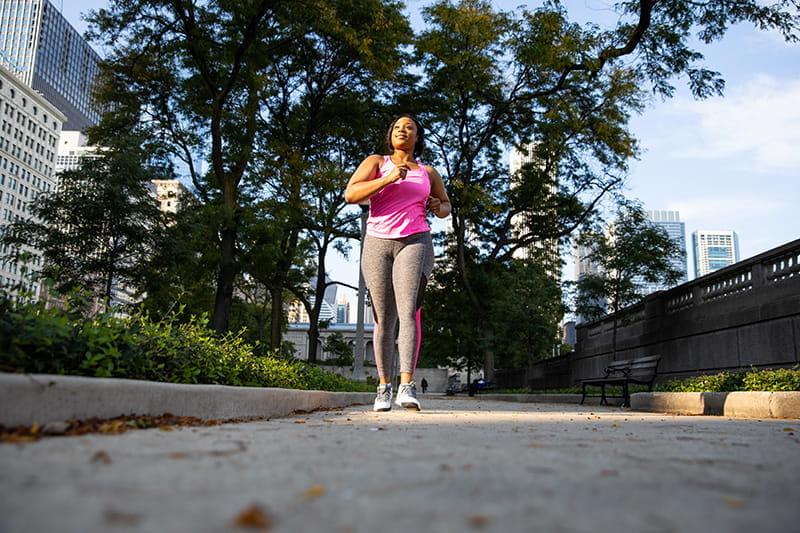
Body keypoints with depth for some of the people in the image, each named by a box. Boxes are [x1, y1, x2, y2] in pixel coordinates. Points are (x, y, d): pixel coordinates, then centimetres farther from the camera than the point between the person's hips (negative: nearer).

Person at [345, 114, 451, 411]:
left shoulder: (428, 172, 16)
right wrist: (388, 179, -16)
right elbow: (350, 195, -5)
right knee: (384, 319, 1)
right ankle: (384, 386, 13)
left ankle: (407, 386, -28)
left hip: (415, 242, 0)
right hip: (377, 244, 0)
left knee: (409, 310, -20)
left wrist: (439, 207, 3)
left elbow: (446, 205, 28)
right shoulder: (376, 163, 10)